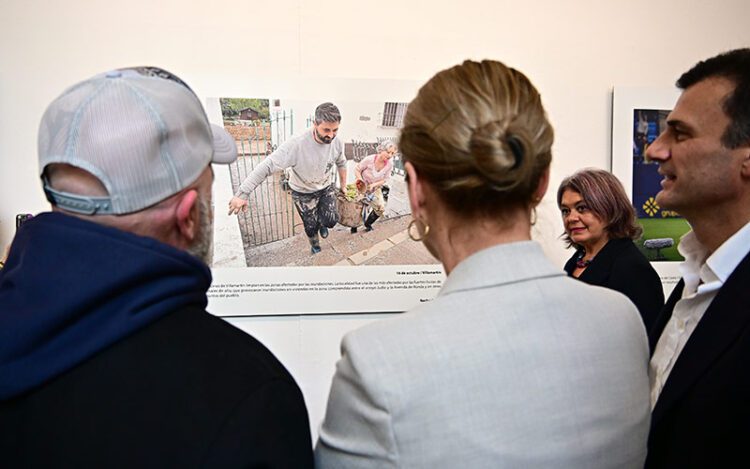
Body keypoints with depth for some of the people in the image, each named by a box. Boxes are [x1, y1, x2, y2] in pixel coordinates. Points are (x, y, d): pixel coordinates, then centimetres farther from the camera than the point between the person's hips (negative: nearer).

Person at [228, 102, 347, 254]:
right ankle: (315, 247, 47)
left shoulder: (337, 143, -20)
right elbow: (266, 166, -39)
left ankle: (321, 222, 27)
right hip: (303, 192, -3)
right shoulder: (296, 145, -37)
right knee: (311, 226, 12)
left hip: (327, 188, 3)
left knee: (331, 221, -11)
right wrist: (242, 194, -44)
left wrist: (343, 184, 16)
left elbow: (341, 163, 4)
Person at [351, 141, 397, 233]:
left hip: (375, 188, 3)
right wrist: (360, 179, -28)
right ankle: (354, 226, 25)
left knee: (381, 208, -6)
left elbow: (385, 179, -6)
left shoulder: (389, 164, -16)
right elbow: (357, 169, -12)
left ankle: (368, 223, 24)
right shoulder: (369, 159, -27)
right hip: (362, 187, -3)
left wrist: (374, 184, -22)